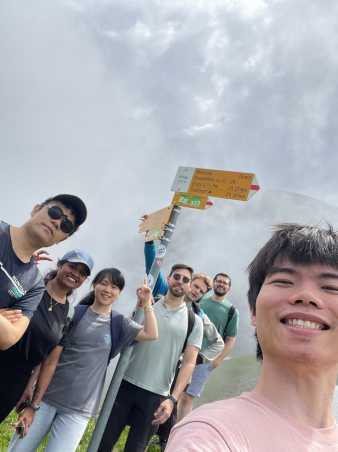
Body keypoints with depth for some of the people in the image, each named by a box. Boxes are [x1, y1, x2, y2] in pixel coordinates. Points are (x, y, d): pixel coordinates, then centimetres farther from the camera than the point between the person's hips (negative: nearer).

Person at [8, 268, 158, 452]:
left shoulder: (118, 323, 4)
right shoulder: (75, 313, -4)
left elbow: (151, 334, -8)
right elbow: (51, 360, -6)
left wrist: (146, 304, -8)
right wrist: (33, 404, -6)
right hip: (47, 397, 0)